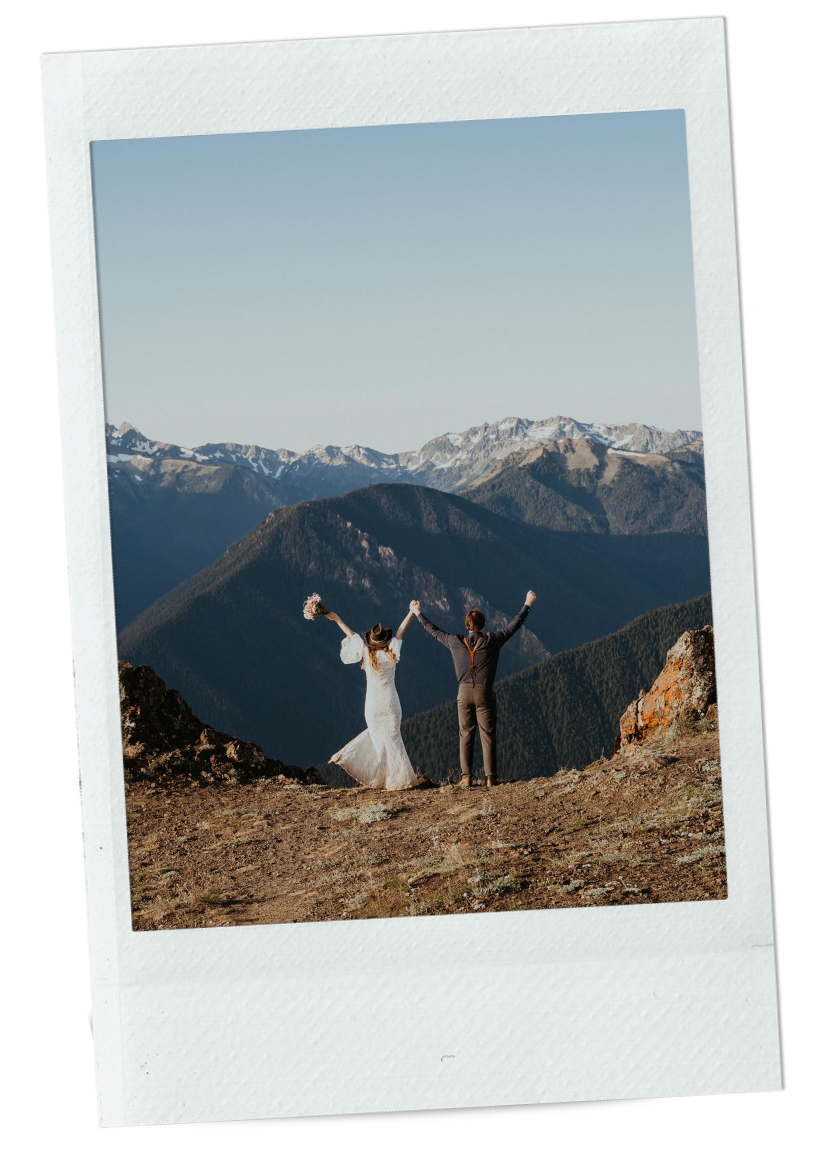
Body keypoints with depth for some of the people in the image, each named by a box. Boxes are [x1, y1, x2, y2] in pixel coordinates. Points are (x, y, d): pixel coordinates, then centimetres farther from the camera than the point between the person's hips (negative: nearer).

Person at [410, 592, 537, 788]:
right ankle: (491, 777, -1)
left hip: (464, 692, 2)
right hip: (485, 692, -2)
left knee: (466, 735, 6)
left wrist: (418, 614, 31)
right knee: (488, 735, 1)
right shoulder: (492, 641, -3)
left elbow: (434, 631, 17)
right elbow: (514, 625, 5)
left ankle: (466, 777, 2)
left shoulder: (455, 642, 2)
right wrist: (527, 605, 17)